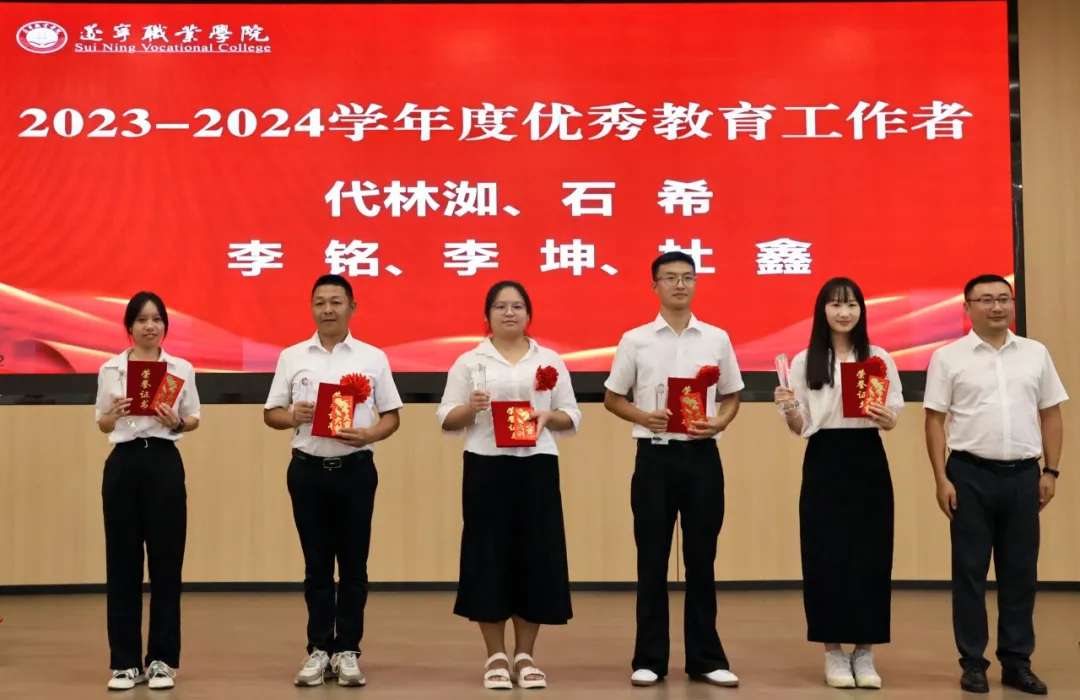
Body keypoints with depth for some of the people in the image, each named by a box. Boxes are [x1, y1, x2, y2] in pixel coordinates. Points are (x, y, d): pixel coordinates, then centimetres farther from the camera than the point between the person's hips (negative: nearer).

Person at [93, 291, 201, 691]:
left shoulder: (182, 368, 4)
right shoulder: (110, 369, 5)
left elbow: (193, 420, 10)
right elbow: (102, 425, 10)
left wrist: (176, 423, -12)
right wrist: (114, 413, -11)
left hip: (164, 463, 0)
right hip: (123, 464, 1)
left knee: (166, 562, 2)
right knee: (122, 563, 3)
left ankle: (162, 660, 12)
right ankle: (125, 661, 12)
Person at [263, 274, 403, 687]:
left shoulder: (372, 358, 4)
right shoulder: (292, 357, 6)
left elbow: (391, 416, 5)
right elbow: (271, 413, 9)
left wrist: (369, 434, -15)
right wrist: (292, 417, -13)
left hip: (355, 468, -1)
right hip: (308, 469, 1)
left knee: (353, 564, 4)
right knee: (317, 565, 7)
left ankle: (347, 651, 13)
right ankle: (319, 650, 15)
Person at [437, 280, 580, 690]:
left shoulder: (549, 361, 11)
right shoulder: (469, 362, 7)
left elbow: (572, 418, 10)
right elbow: (446, 420, 4)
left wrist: (548, 417, -10)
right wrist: (470, 408, -16)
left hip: (537, 467, 2)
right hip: (487, 467, -1)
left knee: (536, 557, 2)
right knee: (489, 557, 0)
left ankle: (524, 656, 15)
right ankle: (496, 656, 12)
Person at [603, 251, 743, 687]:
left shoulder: (717, 339, 6)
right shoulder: (635, 340, 2)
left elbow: (732, 397, 14)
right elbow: (612, 399, 7)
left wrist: (719, 423, -7)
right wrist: (645, 417, -12)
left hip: (702, 456, 1)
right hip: (654, 456, -1)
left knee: (701, 560, 6)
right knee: (652, 561, 3)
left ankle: (705, 658, 16)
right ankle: (649, 659, 13)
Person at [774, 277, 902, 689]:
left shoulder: (879, 358, 6)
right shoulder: (805, 361, 4)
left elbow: (893, 420, 7)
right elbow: (800, 429, 3)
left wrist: (885, 418, -16)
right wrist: (788, 410, -18)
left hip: (868, 461, 1)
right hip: (824, 462, -1)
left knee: (870, 555, 3)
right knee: (827, 556, 0)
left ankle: (864, 654, 14)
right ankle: (834, 654, 12)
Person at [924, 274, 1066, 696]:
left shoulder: (1036, 354, 8)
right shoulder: (948, 357, -1)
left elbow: (1050, 414, 11)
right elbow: (935, 420, -2)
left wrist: (1051, 471, 4)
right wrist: (941, 479, -8)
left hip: (1023, 474, 3)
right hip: (971, 474, -3)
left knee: (1020, 571, 8)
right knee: (970, 571, 3)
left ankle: (1017, 662, 18)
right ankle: (973, 663, 13)